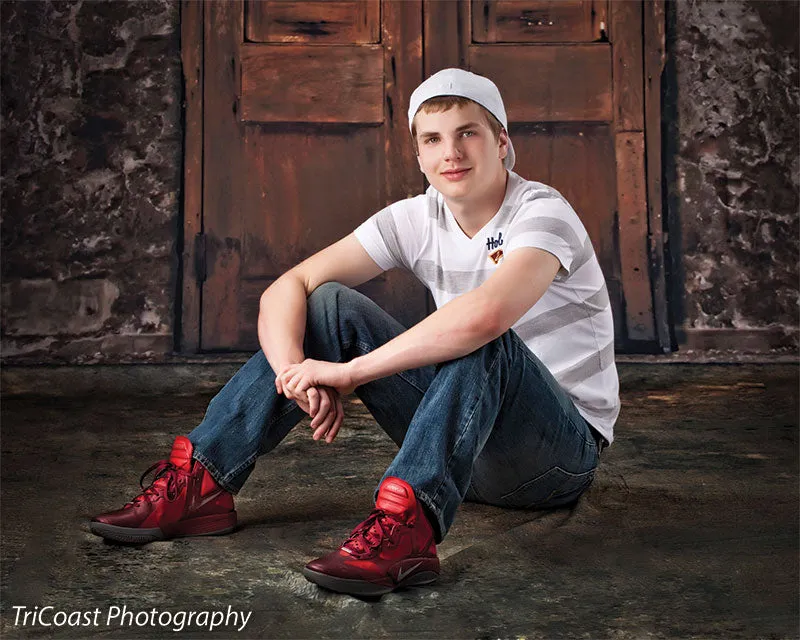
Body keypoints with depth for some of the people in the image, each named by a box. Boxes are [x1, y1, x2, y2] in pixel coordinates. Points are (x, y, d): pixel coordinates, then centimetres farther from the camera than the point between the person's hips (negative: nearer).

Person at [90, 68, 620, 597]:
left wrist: (349, 371, -33)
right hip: (467, 441, 5)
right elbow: (288, 287, -8)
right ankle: (201, 485, -12)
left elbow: (484, 315, -40)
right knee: (327, 305, -9)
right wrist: (296, 372, -28)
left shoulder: (542, 212, -17)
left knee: (483, 335, -36)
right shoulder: (415, 221, -1)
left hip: (564, 452, -4)